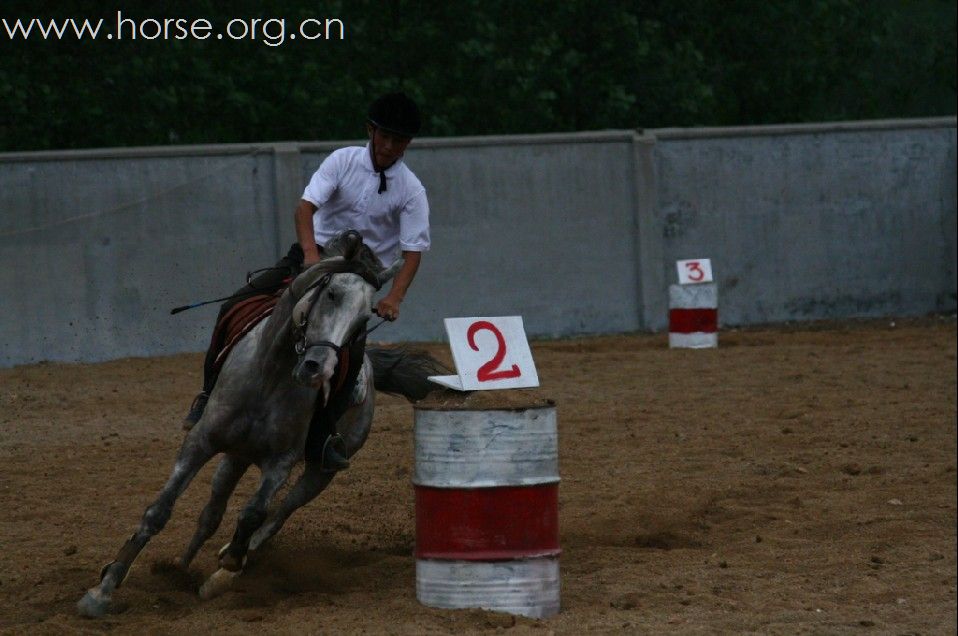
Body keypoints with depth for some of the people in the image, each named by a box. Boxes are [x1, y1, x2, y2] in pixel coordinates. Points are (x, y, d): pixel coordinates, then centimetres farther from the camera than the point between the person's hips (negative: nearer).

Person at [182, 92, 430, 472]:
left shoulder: (411, 191, -6)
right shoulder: (343, 161, -4)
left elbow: (413, 250, -12)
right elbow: (306, 206, -16)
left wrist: (394, 298, -30)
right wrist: (311, 254, -35)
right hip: (314, 254, 2)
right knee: (236, 310, -13)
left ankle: (326, 438, -3)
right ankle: (211, 395, 3)